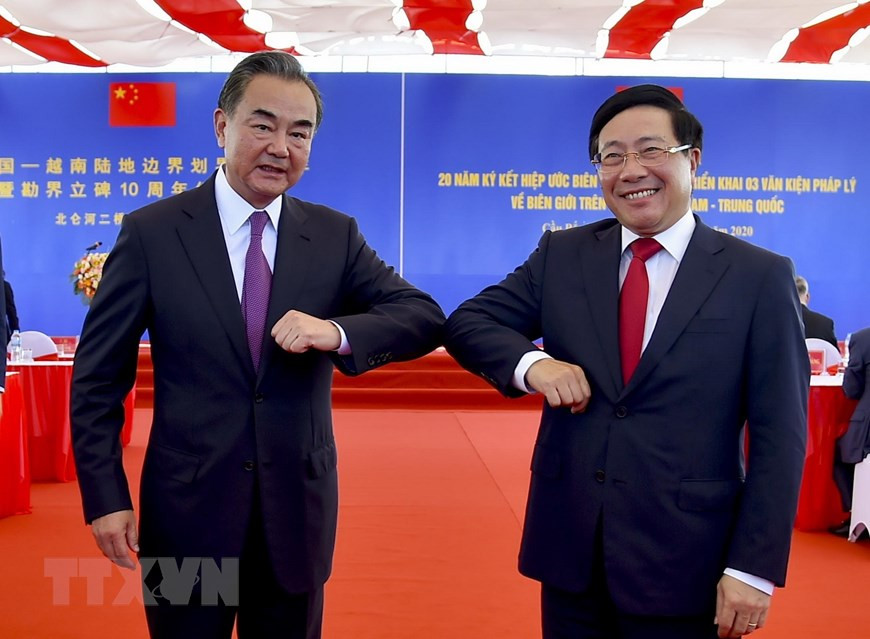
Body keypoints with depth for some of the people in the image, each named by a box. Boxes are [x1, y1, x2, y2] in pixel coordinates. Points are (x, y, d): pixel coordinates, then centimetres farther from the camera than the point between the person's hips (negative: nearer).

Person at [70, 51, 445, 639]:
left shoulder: (336, 236, 0)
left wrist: (338, 332, -24)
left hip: (297, 509, 2)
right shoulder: (151, 233, -6)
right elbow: (98, 378, -2)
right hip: (187, 514, -2)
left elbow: (426, 317, -6)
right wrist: (106, 497, -8)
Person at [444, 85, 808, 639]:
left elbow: (779, 437, -6)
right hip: (568, 547, 3)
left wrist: (755, 568, -10)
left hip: (684, 560, -2)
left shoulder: (760, 277, -5)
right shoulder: (562, 255, 3)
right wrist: (531, 362, -16)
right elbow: (468, 322, 4)